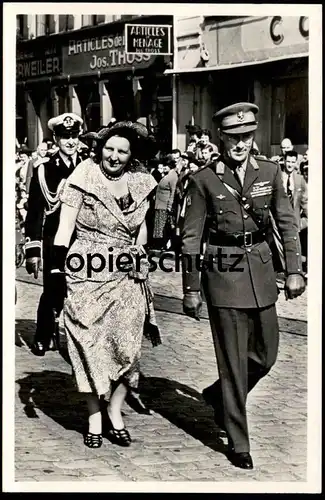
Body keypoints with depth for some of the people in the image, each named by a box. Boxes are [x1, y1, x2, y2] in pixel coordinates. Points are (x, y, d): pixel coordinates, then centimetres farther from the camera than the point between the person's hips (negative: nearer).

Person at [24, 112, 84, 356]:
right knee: (52, 292, 5)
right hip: (55, 241, -1)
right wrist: (33, 249, -7)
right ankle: (44, 338, 21)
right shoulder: (44, 170, -2)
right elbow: (34, 213, -2)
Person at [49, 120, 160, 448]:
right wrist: (57, 272, -10)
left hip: (128, 277, 3)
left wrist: (145, 271, 16)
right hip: (87, 275, -3)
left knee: (127, 346, -1)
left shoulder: (140, 184, 7)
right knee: (91, 345, 2)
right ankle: (94, 419, 12)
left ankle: (115, 413, 14)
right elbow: (64, 230, -4)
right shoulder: (83, 178, -4)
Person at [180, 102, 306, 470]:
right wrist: (190, 289, -2)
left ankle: (219, 395, 39)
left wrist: (294, 270, 1)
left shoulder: (269, 173, 4)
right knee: (233, 360, -1)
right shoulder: (204, 180, -5)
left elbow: (287, 224, 9)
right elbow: (191, 237, -2)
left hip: (261, 270, 4)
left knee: (265, 355, 12)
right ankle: (238, 443, 9)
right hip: (224, 272, -4)